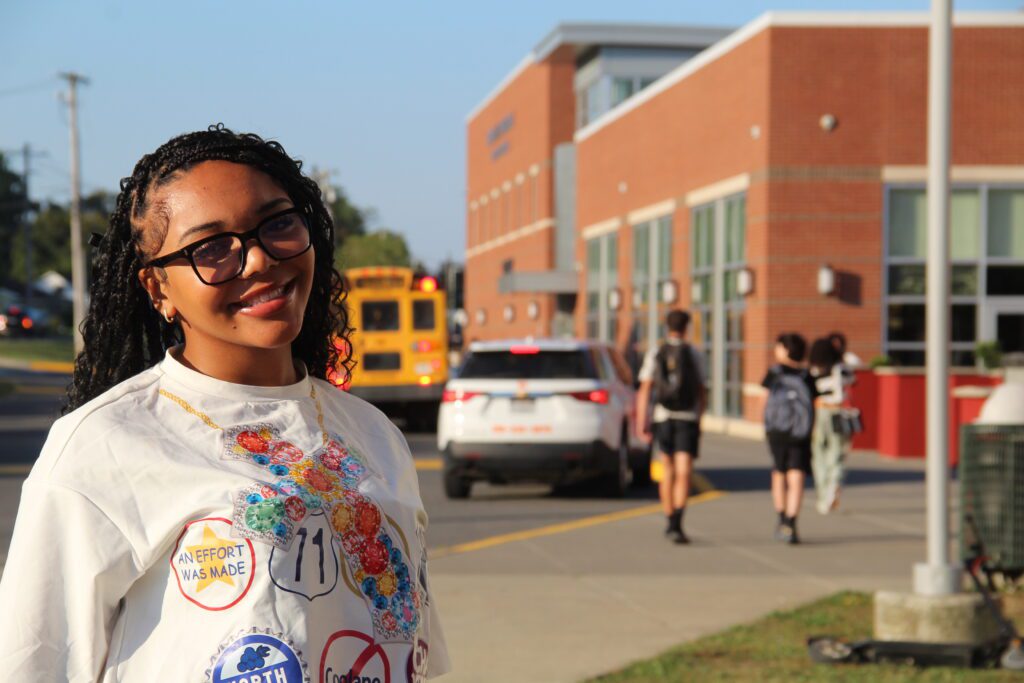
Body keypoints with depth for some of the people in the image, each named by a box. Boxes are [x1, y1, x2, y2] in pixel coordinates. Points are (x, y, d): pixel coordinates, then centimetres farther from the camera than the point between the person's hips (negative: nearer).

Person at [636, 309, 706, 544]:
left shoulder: (654, 354, 2)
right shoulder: (695, 355, 0)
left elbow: (644, 390, -5)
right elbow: (701, 391, 6)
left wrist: (641, 423, -4)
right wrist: (699, 419, 20)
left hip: (662, 418, 2)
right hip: (687, 419, -2)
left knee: (668, 473, 17)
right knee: (683, 474, -9)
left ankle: (670, 523, 25)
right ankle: (676, 525, -25)